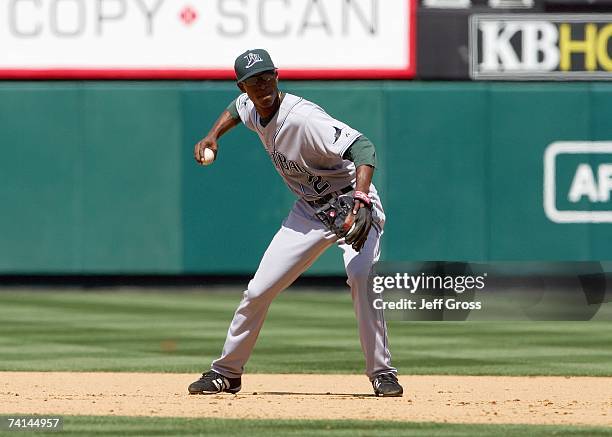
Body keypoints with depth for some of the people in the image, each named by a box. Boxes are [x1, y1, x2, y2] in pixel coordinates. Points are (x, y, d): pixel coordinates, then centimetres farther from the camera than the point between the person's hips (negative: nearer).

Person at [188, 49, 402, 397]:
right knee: (259, 290, 4)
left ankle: (382, 372, -22)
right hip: (309, 211, 7)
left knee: (360, 275, -32)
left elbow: (362, 147, -39)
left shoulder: (303, 117, -29)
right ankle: (227, 373, 21)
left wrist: (360, 204, -53)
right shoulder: (252, 109, -4)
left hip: (351, 202, -7)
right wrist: (212, 136, 6)